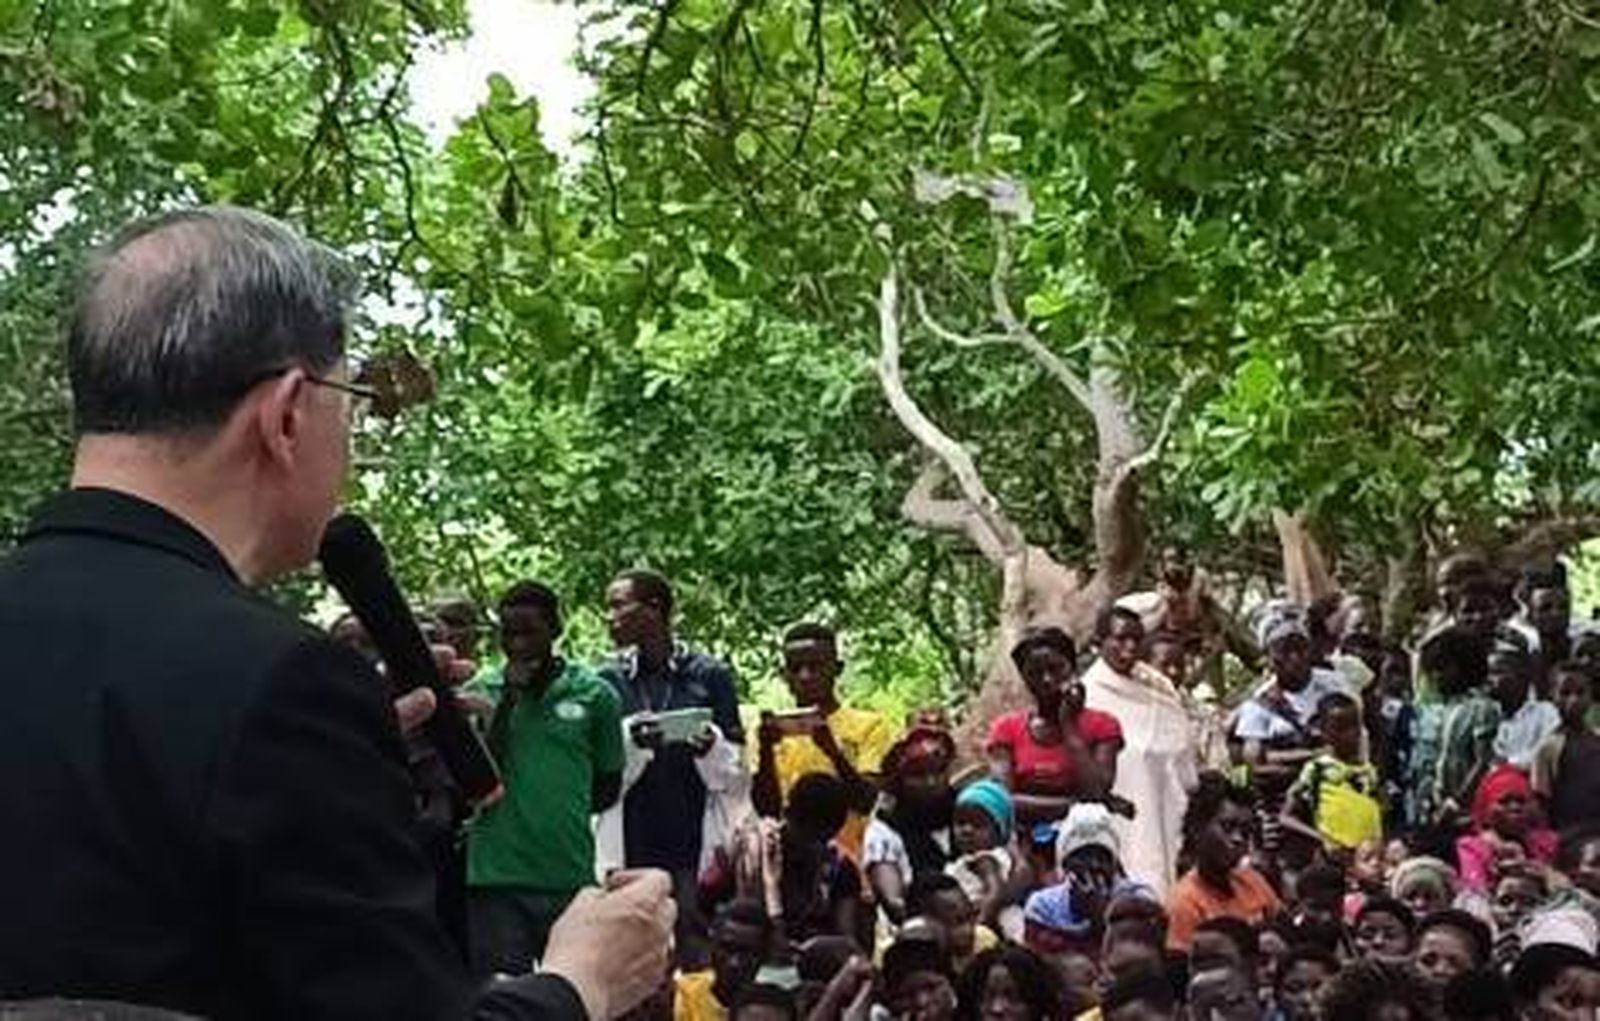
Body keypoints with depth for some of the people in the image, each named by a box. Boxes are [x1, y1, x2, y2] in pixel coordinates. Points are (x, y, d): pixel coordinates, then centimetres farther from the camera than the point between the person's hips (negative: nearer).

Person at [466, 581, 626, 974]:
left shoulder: (594, 694, 4)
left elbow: (608, 787, 14)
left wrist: (564, 814, 2)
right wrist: (509, 697, -9)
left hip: (572, 876, 1)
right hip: (496, 873, -1)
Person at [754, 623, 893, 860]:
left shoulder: (869, 726, 3)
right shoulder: (774, 730, 12)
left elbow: (865, 802, -8)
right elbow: (766, 809, 3)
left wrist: (833, 750, -23)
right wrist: (766, 751, -12)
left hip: (848, 858, -2)